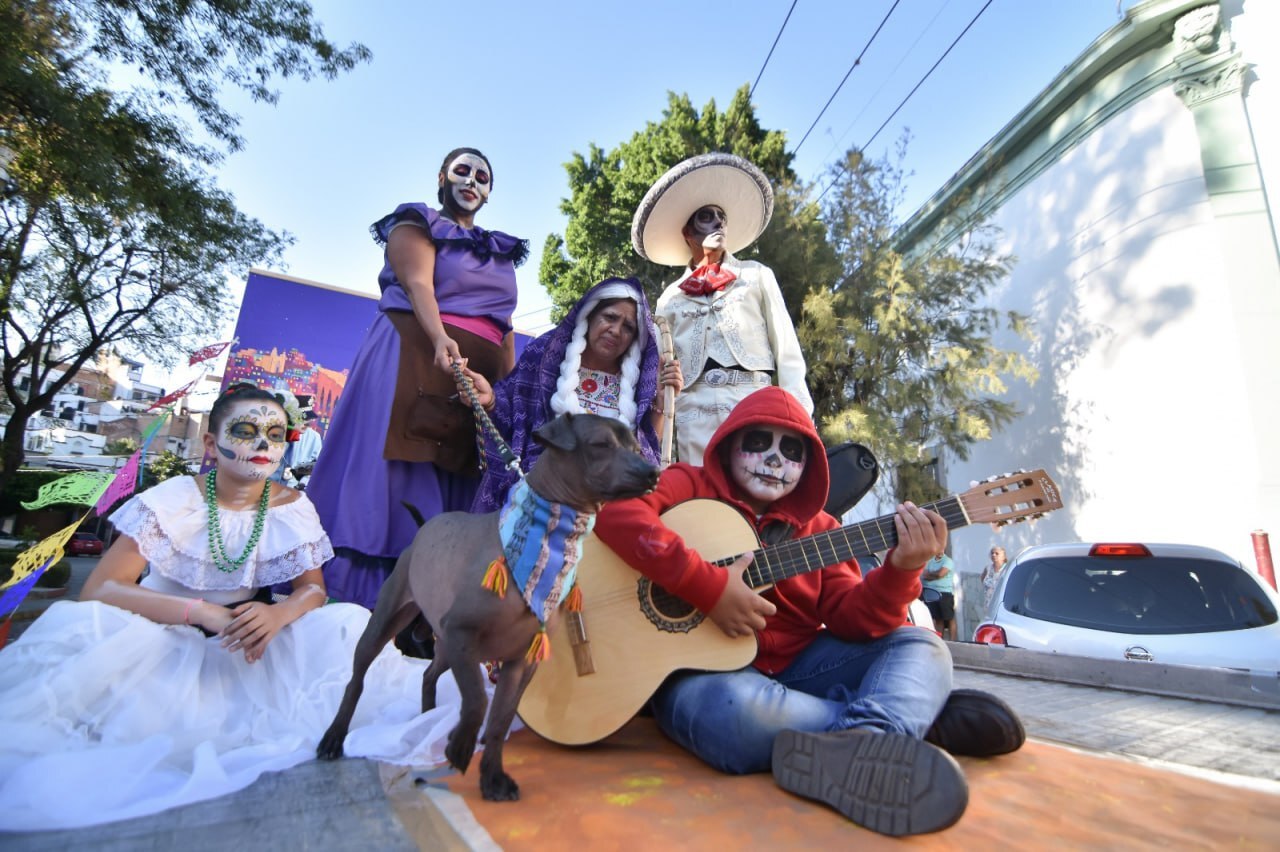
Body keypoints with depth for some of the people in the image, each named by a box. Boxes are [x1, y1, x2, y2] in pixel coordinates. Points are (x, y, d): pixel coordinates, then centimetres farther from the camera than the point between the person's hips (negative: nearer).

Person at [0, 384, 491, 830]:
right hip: (161, 642, -1)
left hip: (248, 634, 1)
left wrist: (278, 614, -28)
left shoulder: (293, 508, -7)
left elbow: (313, 589, -4)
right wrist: (202, 612, -31)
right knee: (87, 629, -32)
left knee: (348, 623, -25)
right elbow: (99, 589, -18)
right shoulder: (172, 502, -13)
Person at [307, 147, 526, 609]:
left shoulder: (500, 251, 25)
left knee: (452, 493, 0)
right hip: (414, 361, -5)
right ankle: (358, 603, -6)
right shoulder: (416, 224, 9)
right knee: (396, 478, -11)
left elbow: (505, 324, 18)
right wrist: (441, 339, -31)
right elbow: (418, 283, -11)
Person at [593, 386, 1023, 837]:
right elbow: (616, 510, -22)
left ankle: (862, 745, -31)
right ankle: (923, 719, -19)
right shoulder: (691, 487, -2)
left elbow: (850, 619, 1)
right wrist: (709, 586, -27)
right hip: (701, 666, -5)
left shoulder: (817, 528, 10)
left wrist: (900, 570, -18)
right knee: (736, 707, -38)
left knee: (922, 645, -2)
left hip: (794, 665, 6)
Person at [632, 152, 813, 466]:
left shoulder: (756, 275, 19)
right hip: (694, 408, 1)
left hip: (754, 399, -1)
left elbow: (785, 346, 11)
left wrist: (798, 411, -1)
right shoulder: (670, 297, 20)